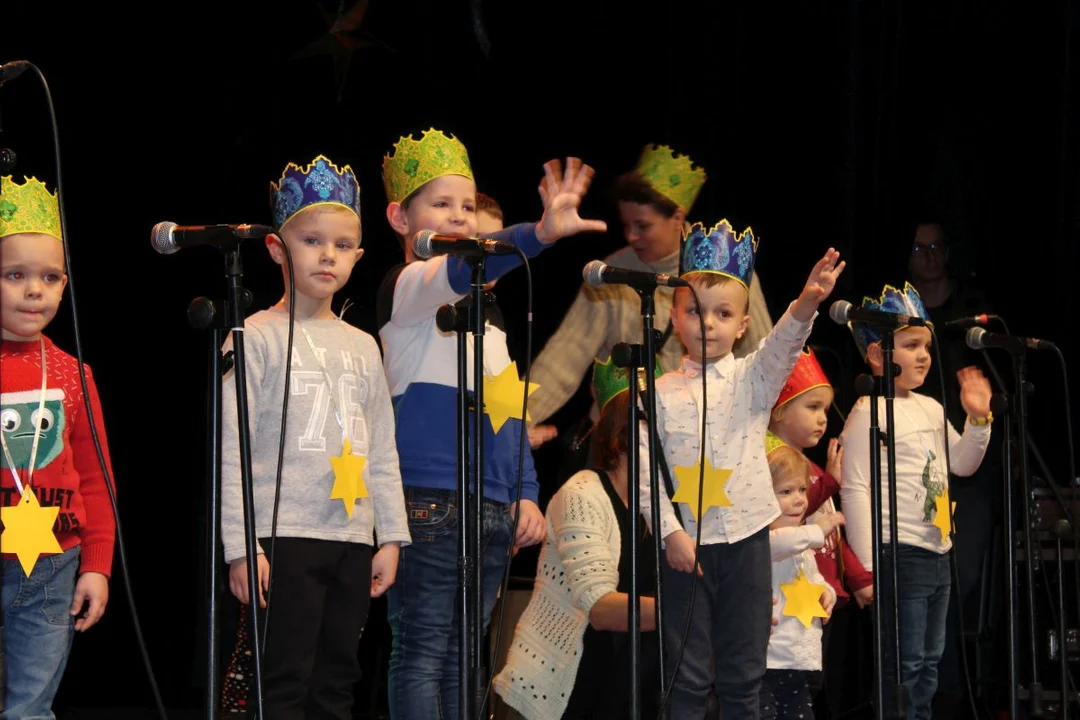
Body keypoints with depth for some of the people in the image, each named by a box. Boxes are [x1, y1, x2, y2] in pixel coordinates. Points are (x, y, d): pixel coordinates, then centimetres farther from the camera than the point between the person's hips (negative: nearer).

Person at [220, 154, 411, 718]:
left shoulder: (362, 347, 15)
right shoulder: (257, 337, -2)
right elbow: (232, 449, -6)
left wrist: (391, 536, 11)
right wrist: (240, 546, -12)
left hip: (353, 538, 6)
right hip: (284, 538, -6)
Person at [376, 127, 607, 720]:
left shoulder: (483, 312, 21)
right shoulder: (407, 287, -4)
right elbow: (458, 271, -27)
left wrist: (526, 493, 12)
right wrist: (541, 233, -43)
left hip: (493, 510, 8)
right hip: (429, 503, -8)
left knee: (461, 654, 10)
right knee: (422, 651, -7)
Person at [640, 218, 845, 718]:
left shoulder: (753, 378, 4)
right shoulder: (661, 392, 2)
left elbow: (782, 345, -17)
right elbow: (646, 468, -2)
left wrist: (806, 305, -36)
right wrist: (670, 531, -12)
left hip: (745, 539, 1)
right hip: (685, 544, -1)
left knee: (742, 675, 6)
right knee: (687, 674, 3)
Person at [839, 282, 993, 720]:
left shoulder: (930, 408, 13)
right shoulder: (869, 413, -13)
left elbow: (962, 464, 26)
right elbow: (855, 490, -17)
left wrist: (978, 420, 9)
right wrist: (868, 567, -20)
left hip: (937, 552, 9)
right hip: (899, 555, -9)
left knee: (928, 664, 15)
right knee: (904, 666, -7)